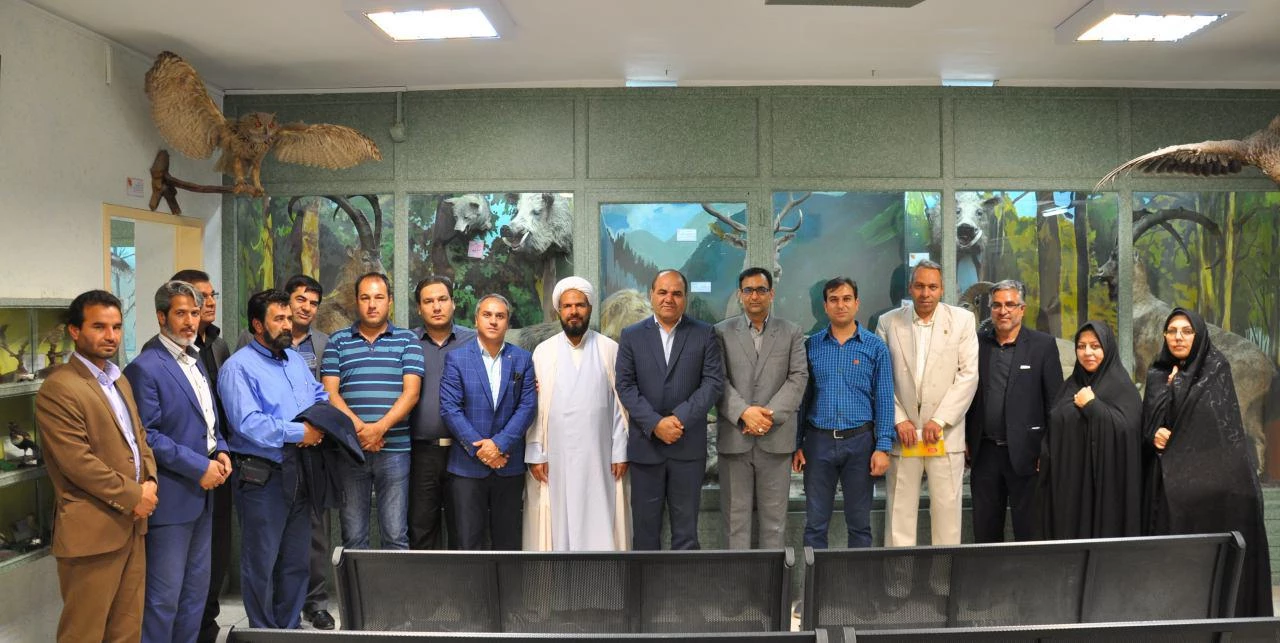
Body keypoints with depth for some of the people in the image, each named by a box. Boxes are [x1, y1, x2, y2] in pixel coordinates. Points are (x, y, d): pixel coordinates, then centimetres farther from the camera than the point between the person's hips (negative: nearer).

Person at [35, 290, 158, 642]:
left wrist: (149, 481, 0)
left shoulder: (119, 380, 15)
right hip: (93, 529, -8)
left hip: (132, 521, 8)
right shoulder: (58, 389, -15)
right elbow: (78, 462, -20)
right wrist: (133, 497, -14)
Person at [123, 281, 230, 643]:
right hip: (171, 496, -8)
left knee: (196, 589, 16)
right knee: (164, 595, 0)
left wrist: (220, 450, 3)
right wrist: (198, 467, -18)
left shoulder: (194, 360, 13)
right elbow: (147, 435, -18)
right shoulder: (145, 367, -14)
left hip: (202, 492, 8)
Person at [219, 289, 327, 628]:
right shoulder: (239, 367, -10)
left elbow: (320, 397, 16)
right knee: (261, 562, 6)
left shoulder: (296, 359, 14)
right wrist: (298, 433, -18)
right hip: (261, 476, -7)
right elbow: (247, 422, -21)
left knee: (296, 559, 16)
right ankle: (263, 632, 21)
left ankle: (290, 626, 30)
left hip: (298, 473, 7)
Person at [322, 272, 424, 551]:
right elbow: (330, 393, 1)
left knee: (396, 535, 1)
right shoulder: (338, 340, 10)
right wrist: (360, 428, -13)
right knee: (352, 536, 7)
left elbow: (411, 392, -3)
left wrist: (380, 427, -16)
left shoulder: (407, 340, 7)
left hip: (394, 449, -1)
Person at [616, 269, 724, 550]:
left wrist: (680, 418, -15)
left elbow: (714, 381, -4)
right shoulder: (631, 335, 5)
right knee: (645, 524, 8)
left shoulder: (704, 334, 3)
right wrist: (655, 424, -13)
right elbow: (625, 386, -1)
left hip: (688, 445, -1)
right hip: (645, 444, 1)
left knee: (686, 525, 7)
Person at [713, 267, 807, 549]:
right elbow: (719, 380, -1)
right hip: (734, 437, 0)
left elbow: (798, 378, 0)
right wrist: (743, 412, -15)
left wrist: (770, 414, -12)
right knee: (736, 514, 4)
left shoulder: (792, 333, 9)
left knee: (774, 515, 6)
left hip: (776, 438, 1)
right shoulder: (722, 332, 7)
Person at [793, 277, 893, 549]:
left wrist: (883, 447, -7)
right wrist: (796, 444, 2)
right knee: (815, 523, 6)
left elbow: (884, 400, 0)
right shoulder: (811, 346, 5)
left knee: (859, 523, 9)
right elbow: (801, 397, 8)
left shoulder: (875, 347, 2)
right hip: (819, 441, 1)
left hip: (859, 441, -1)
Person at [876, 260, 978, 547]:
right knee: (899, 509, 3)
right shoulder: (889, 322, 6)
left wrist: (939, 420, -8)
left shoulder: (963, 320, 4)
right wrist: (898, 420, -6)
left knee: (947, 507, 2)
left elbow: (968, 375, -2)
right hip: (903, 431, 1)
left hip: (945, 433, 0)